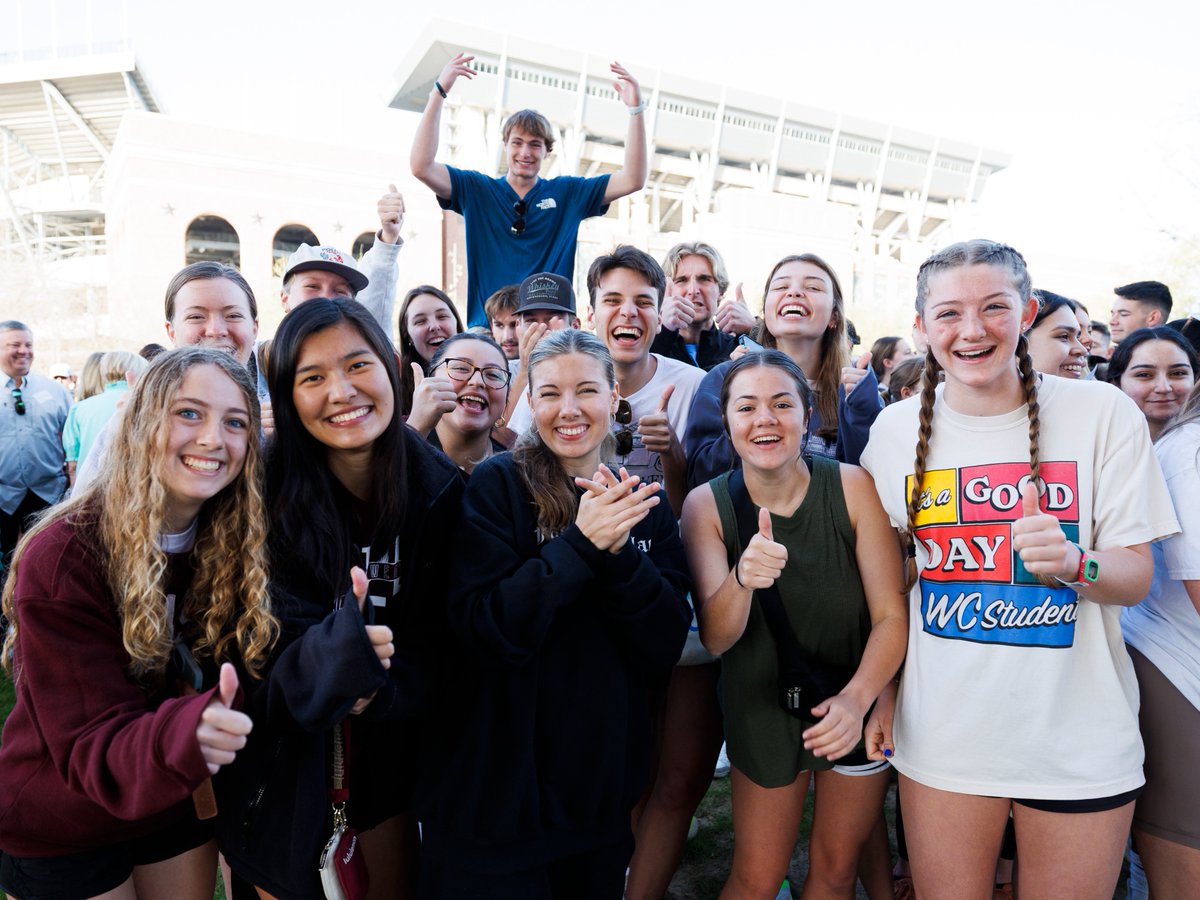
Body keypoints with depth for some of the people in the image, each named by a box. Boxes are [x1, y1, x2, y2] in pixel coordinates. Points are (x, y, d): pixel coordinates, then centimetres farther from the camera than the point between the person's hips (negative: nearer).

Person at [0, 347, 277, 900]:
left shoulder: (239, 543, -11)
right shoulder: (60, 558, -24)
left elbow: (231, 688, -12)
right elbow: (90, 748, -26)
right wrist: (182, 734, -47)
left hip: (181, 808, 4)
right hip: (59, 830, -3)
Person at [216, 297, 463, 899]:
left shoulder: (439, 487, -12)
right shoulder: (270, 494, -19)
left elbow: (441, 631, -7)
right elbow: (280, 640, -21)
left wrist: (381, 689, -24)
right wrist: (333, 650, -42)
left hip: (387, 731, 2)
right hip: (287, 741, -2)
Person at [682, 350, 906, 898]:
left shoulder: (853, 487, -18)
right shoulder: (706, 505, -15)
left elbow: (892, 615, -16)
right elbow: (716, 639, -21)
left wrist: (858, 698, -33)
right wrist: (742, 578, -41)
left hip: (855, 709, 1)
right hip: (763, 712, 0)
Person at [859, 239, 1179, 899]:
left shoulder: (1103, 412, -7)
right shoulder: (894, 430, -2)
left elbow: (1135, 577, -4)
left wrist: (1073, 563, -26)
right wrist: (881, 691, 7)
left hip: (1081, 739, -1)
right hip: (941, 735, 1)